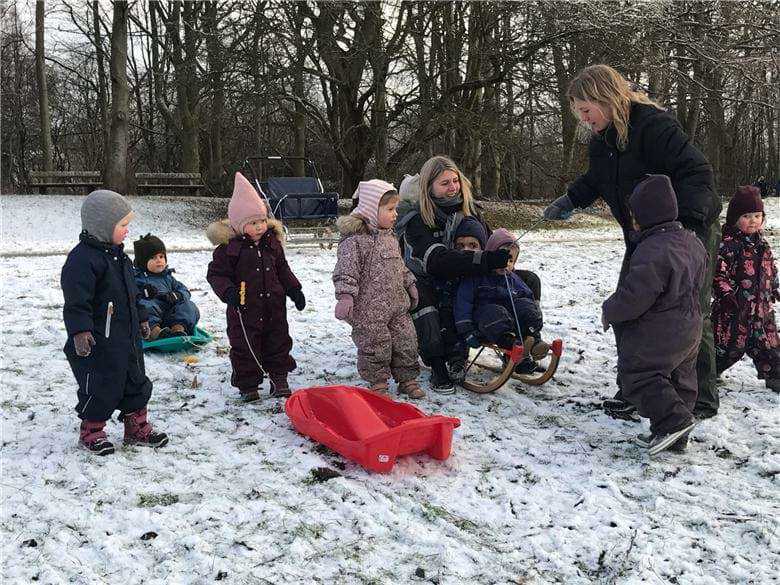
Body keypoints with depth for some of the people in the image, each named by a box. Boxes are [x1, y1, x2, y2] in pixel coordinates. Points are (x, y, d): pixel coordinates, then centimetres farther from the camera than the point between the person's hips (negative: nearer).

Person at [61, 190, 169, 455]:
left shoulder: (118, 254, 12)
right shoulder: (83, 258, -18)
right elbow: (76, 301, -23)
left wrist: (141, 318, 25)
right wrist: (80, 330, -29)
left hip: (128, 336, 9)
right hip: (98, 342, -9)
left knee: (136, 382, 15)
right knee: (101, 388, 0)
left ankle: (137, 427, 28)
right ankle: (91, 431, 19)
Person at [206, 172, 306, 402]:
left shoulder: (272, 243, 5)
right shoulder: (229, 247, -11)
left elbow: (283, 269, 16)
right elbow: (216, 273, -8)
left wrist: (295, 290, 10)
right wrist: (228, 291, -23)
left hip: (274, 305, 4)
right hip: (245, 309, -4)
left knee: (278, 341, 13)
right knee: (244, 347, 3)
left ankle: (279, 379, 28)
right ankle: (248, 385, 18)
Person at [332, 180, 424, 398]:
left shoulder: (390, 237, 13)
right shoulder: (355, 240, -15)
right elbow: (346, 270, -19)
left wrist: (410, 285, 25)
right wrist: (345, 296, -27)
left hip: (398, 305, 8)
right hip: (369, 309, -7)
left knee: (406, 342, 11)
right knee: (375, 346, 2)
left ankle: (408, 380, 26)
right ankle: (378, 383, 20)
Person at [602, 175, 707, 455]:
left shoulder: (652, 251, -25)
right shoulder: (692, 242, 6)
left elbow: (633, 297, -26)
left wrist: (609, 311, -8)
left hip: (658, 334, -9)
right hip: (690, 327, 10)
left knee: (636, 375, 0)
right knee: (680, 379, 15)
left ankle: (673, 420, -8)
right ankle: (676, 437, 23)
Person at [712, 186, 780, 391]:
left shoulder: (762, 243, 11)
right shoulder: (728, 244, -16)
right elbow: (718, 273, -21)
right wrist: (729, 294, -24)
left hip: (762, 306, 7)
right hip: (734, 310, -7)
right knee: (728, 344, 0)